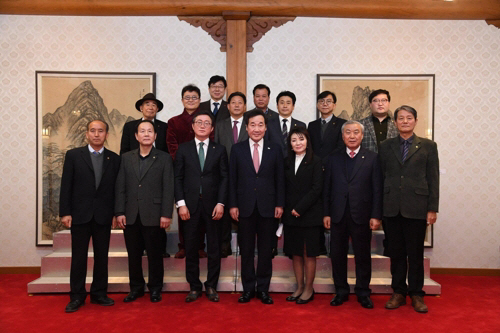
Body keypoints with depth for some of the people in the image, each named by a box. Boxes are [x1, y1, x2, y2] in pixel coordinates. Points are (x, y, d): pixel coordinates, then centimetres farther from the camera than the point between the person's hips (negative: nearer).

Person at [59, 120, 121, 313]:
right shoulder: (73, 155, 2)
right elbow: (66, 186, -1)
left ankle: (99, 293, 21)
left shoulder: (114, 159, 6)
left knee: (102, 256, 8)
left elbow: (116, 188, 5)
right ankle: (77, 296, 16)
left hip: (104, 215, 2)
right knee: (78, 257, 5)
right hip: (80, 214, -1)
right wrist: (65, 212, -6)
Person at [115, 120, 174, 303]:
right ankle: (136, 288, 26)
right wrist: (119, 212, -1)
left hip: (153, 215, -3)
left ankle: (155, 288, 21)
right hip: (130, 215, 3)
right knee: (133, 254, 11)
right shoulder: (126, 158, 10)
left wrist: (166, 214, -9)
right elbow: (120, 187, 7)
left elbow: (168, 188, -3)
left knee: (154, 254, 6)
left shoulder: (164, 158, 2)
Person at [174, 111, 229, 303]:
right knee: (191, 247, 6)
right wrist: (181, 203, -6)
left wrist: (220, 203, -7)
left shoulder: (219, 150, 6)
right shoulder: (183, 149, 7)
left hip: (212, 205, 0)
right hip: (190, 205, 0)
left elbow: (224, 178, 2)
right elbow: (178, 178, 3)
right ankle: (194, 287, 19)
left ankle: (211, 286, 20)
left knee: (213, 248, 6)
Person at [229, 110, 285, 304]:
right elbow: (232, 179, 2)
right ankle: (248, 288, 21)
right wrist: (232, 204, -3)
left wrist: (279, 204, -1)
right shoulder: (237, 149, 4)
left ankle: (263, 289, 21)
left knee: (266, 250, 7)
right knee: (246, 250, 8)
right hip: (245, 207, 0)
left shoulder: (275, 150, 5)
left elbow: (280, 179, 5)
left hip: (267, 206, 0)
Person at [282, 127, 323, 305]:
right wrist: (286, 209, -2)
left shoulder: (315, 161, -4)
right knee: (296, 253, 11)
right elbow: (285, 188, 10)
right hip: (290, 215, 4)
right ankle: (299, 287, 23)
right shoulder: (287, 162, 10)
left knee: (309, 253, 4)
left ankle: (309, 289, 17)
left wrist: (300, 208, -13)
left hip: (310, 214, -4)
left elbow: (316, 188, -10)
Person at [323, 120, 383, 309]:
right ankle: (341, 291, 24)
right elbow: (327, 188, 6)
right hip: (338, 215, 2)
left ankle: (363, 292, 24)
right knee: (337, 255, 8)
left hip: (361, 215, -2)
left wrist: (376, 215, -7)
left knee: (363, 256, 8)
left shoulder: (372, 158, 3)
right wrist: (326, 213, 1)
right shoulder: (333, 158, 8)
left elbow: (377, 189, -1)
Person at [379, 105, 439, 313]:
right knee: (396, 252, 9)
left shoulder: (428, 146, 4)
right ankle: (398, 292, 22)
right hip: (392, 207, 2)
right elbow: (382, 177, 8)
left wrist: (432, 208, -4)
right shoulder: (386, 146, 9)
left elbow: (433, 179, 2)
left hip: (416, 207, -2)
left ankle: (416, 294, 20)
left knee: (415, 253, 6)